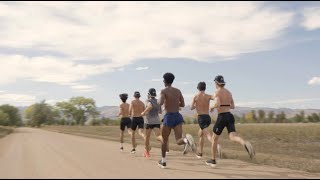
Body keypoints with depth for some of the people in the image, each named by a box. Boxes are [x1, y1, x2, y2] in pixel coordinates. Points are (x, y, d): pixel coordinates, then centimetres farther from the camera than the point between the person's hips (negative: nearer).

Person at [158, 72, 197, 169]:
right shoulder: (178, 91, 12)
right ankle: (187, 139, -41)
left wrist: (159, 101, 3)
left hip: (169, 117, -4)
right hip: (178, 116, 4)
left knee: (165, 140, 15)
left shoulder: (164, 91, -4)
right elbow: (182, 104, 15)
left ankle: (163, 161, 27)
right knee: (178, 141, -5)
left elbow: (161, 103, -20)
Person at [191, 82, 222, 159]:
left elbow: (191, 108, 0)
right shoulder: (208, 96, 7)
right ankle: (201, 153, 27)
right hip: (208, 118, 4)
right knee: (200, 134, 24)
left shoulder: (195, 96, 3)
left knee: (208, 135, -16)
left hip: (201, 117, -4)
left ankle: (217, 146, -44)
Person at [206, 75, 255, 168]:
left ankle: (213, 160, 25)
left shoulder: (217, 92, -9)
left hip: (222, 118, -5)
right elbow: (233, 106, 19)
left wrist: (212, 107, -5)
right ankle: (245, 144, -43)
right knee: (233, 137, -8)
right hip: (230, 116, 5)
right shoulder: (229, 92, 13)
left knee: (214, 138, 13)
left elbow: (217, 104, -26)